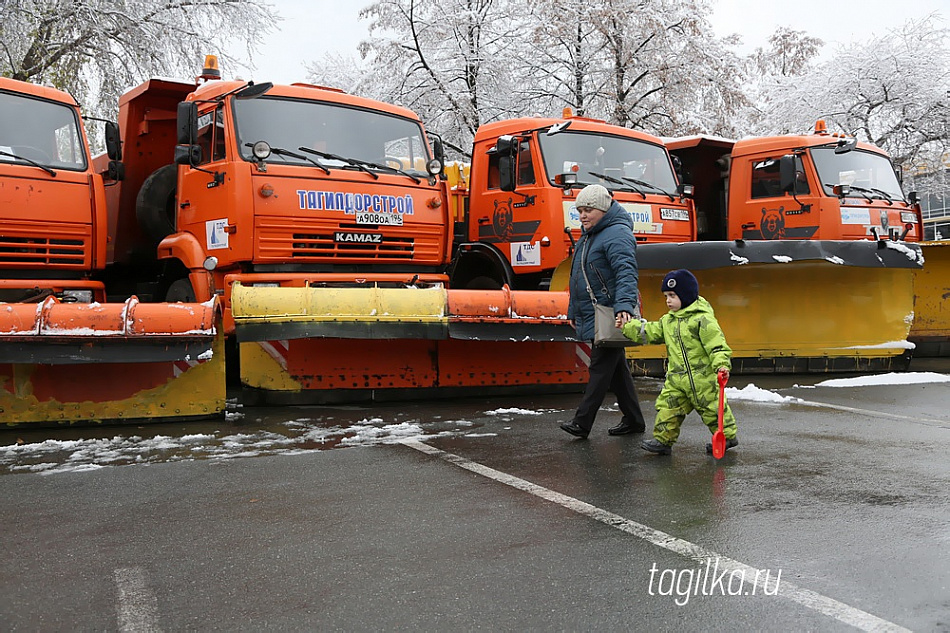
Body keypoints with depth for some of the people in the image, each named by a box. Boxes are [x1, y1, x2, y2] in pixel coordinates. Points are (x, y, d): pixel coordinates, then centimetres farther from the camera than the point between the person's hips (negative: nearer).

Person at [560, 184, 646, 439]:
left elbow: (626, 273, -27)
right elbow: (578, 277, 25)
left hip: (611, 317, -10)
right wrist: (573, 312, 27)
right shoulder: (588, 236, 18)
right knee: (616, 367, 14)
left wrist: (624, 305, -40)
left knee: (601, 367, -7)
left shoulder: (617, 234, -14)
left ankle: (582, 422, -5)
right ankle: (633, 420, 23)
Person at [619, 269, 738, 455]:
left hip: (702, 376, -7)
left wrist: (721, 364, -30)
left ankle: (727, 435, 22)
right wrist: (627, 327, 13)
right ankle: (663, 440, 11)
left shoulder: (703, 319, -13)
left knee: (712, 407, 4)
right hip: (676, 378, 7)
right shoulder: (668, 320, 11)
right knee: (667, 406, 3)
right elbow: (650, 332, 18)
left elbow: (717, 343, -18)